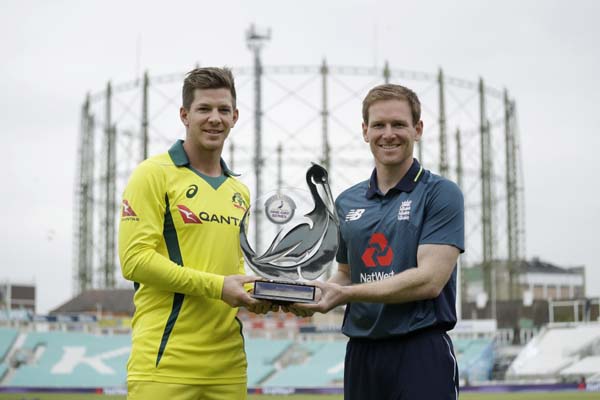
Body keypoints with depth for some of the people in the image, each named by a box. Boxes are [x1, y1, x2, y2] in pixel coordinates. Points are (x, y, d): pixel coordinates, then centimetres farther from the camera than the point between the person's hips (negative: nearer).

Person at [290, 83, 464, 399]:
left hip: (421, 353, -5)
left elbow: (429, 280, -14)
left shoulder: (441, 194, -5)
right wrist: (318, 296, -1)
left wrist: (345, 294, -18)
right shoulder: (347, 202, 12)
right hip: (360, 352, 5)